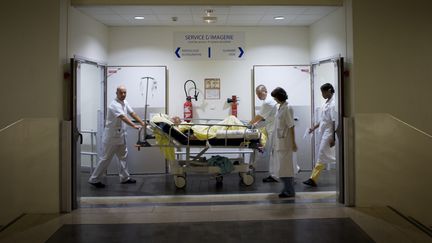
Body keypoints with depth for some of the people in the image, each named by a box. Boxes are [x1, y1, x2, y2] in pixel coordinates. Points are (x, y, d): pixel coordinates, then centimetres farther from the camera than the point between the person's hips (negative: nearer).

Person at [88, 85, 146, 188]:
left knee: (123, 156, 15)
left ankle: (125, 178, 25)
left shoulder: (125, 103, 7)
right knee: (106, 158, -1)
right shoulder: (114, 105, -22)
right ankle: (94, 179, 10)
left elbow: (132, 113, 8)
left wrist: (142, 123, -3)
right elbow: (123, 117, -35)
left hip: (120, 135, 9)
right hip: (112, 136, -9)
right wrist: (134, 126, -45)